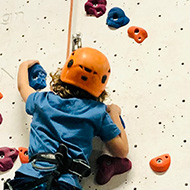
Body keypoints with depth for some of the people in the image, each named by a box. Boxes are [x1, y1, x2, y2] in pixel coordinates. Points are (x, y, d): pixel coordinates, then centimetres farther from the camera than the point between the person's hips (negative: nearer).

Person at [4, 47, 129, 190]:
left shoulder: (43, 100, 14)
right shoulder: (98, 112, 7)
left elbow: (22, 86, 39)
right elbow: (122, 151, 15)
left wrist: (25, 65, 61)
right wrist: (114, 113, 27)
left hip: (31, 176, 3)